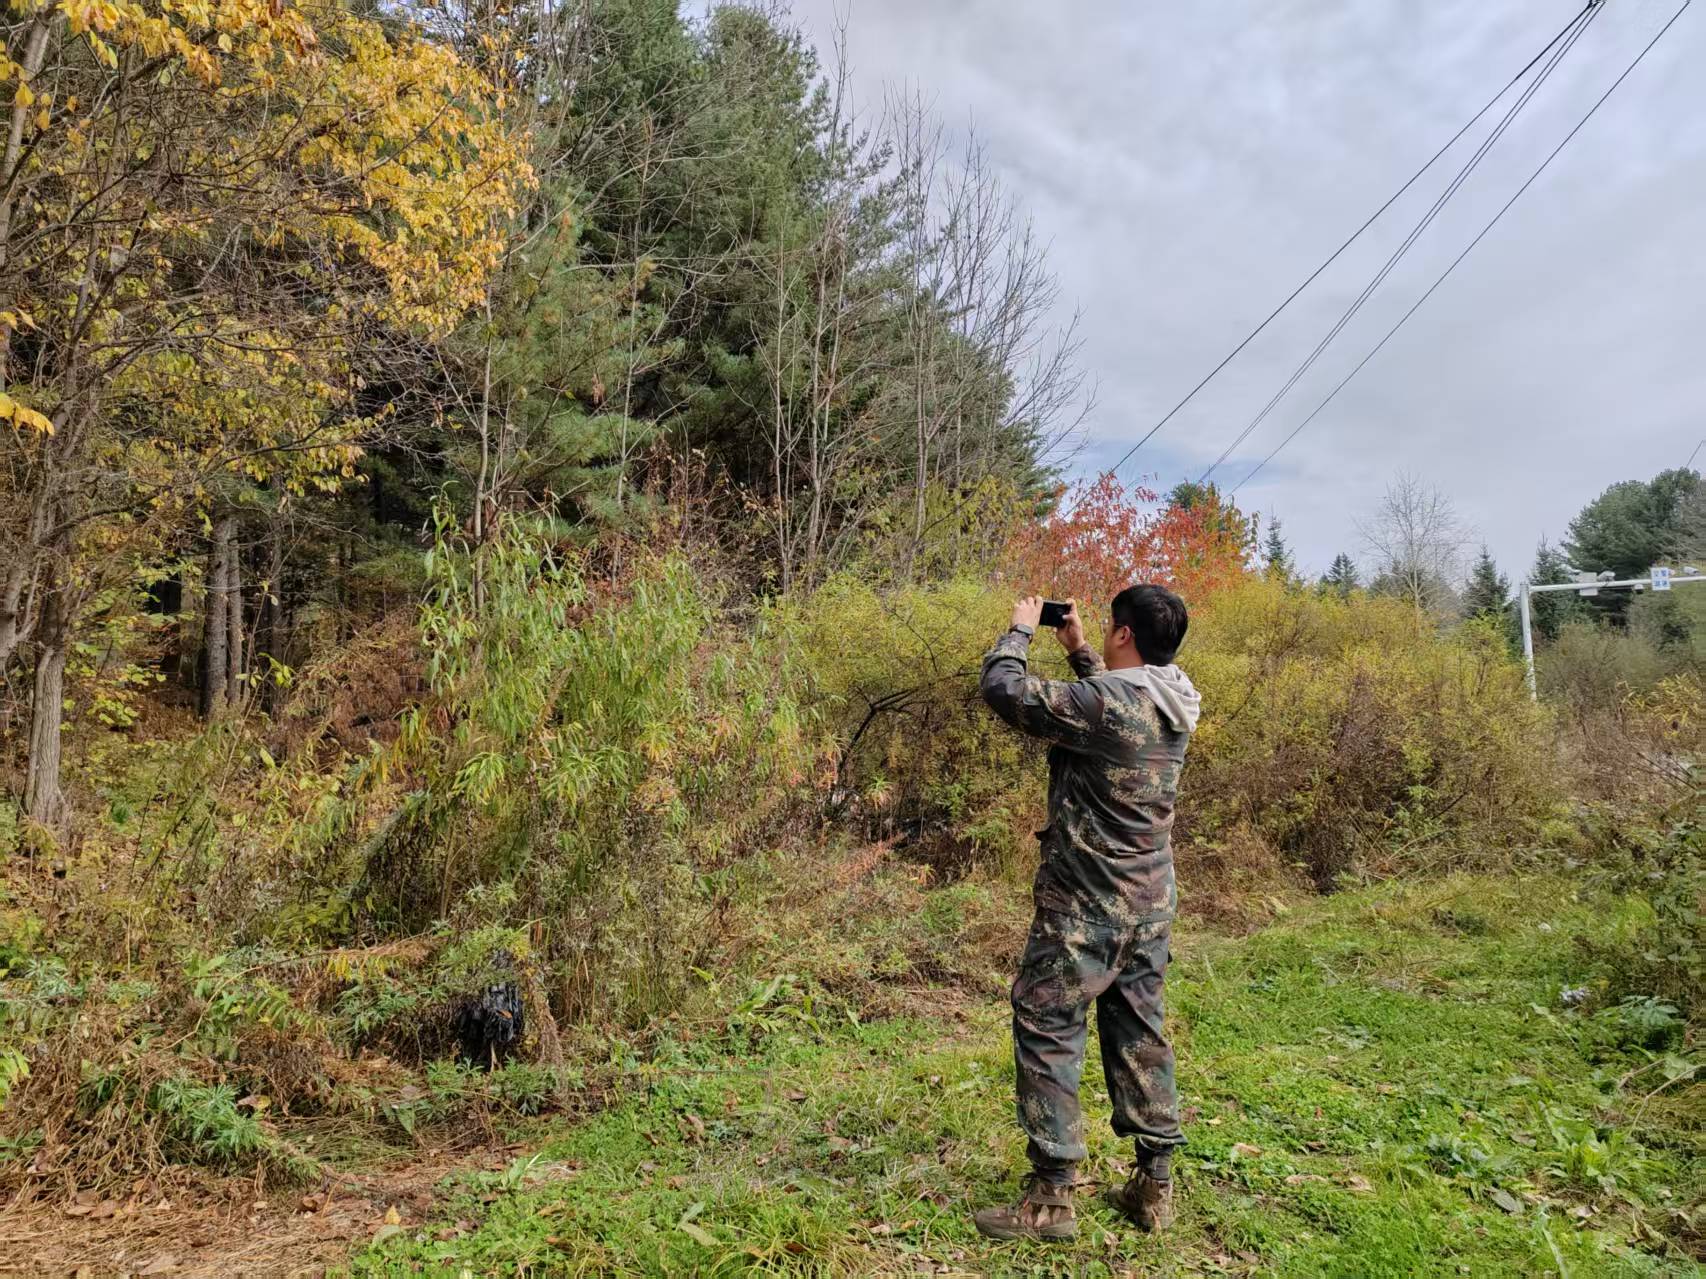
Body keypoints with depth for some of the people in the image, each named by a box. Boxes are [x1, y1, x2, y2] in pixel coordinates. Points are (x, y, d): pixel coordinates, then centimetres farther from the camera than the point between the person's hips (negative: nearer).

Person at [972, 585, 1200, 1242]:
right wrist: (1077, 650, 21)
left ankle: (1050, 1196, 6)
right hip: (1150, 900, 8)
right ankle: (1154, 1185, 24)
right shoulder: (1176, 705, 3)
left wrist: (1021, 628, 0)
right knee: (1139, 1034, 16)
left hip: (1085, 900, -8)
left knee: (1046, 1030, 1)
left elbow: (1004, 690, -15)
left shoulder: (1103, 699, -22)